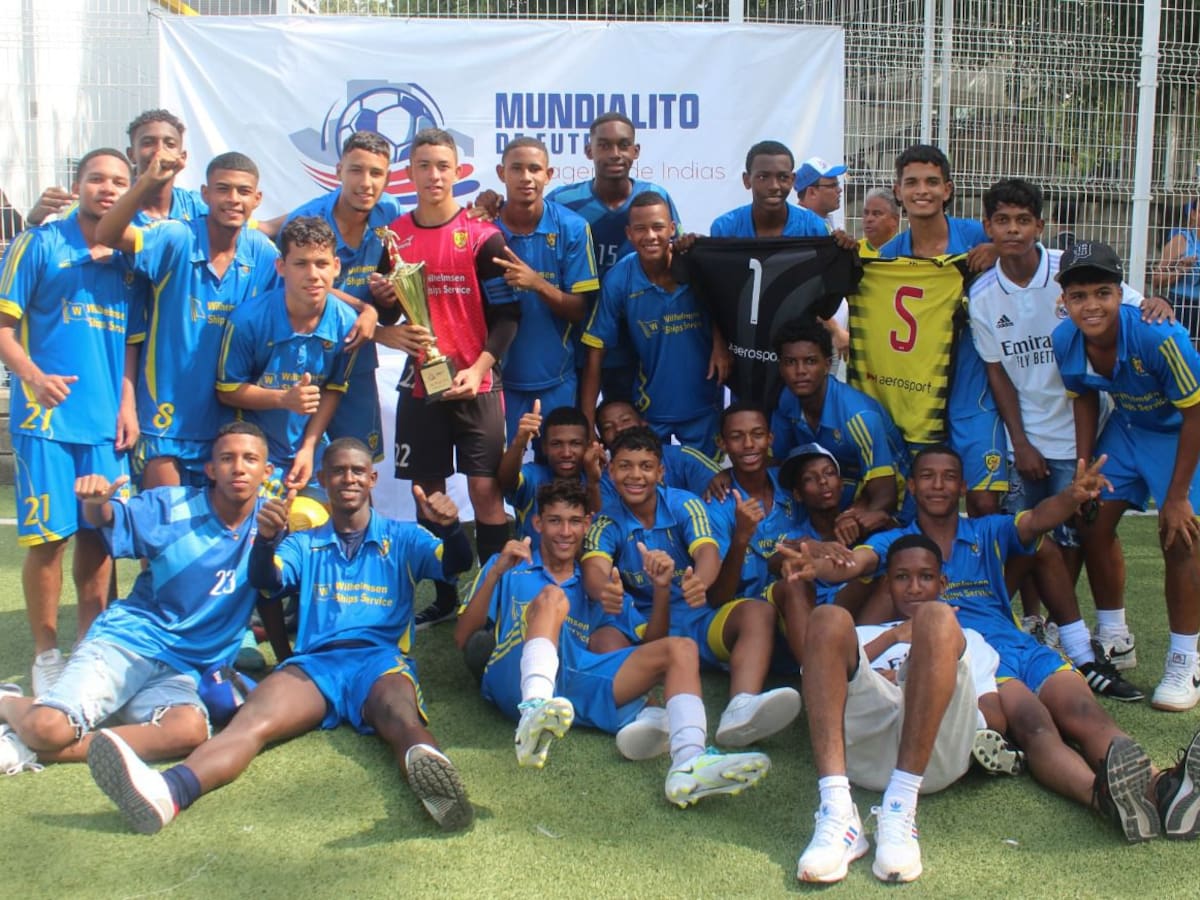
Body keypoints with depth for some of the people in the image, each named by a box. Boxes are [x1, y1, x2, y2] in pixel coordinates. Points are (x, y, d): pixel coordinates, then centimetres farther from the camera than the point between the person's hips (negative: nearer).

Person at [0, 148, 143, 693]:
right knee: (48, 537, -1)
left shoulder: (129, 261, 12)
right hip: (45, 418, -4)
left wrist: (127, 404, 4)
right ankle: (46, 653, 12)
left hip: (106, 422, 4)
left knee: (100, 536, 7)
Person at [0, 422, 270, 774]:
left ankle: (32, 750, -18)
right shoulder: (172, 506, 1)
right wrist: (96, 503, -14)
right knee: (47, 728, -26)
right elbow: (111, 520, 9)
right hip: (126, 639, -1)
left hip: (183, 669, 2)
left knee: (190, 729, -34)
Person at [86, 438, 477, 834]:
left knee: (401, 717, -38)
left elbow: (457, 565, 5)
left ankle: (430, 769, -73)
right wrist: (266, 537, -17)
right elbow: (265, 580, 7)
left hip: (381, 657, -1)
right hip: (314, 662, 2)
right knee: (253, 718, -31)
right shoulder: (303, 544, 27)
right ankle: (167, 791, -58)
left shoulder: (402, 538, 22)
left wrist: (449, 527, -20)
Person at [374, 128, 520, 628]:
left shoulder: (482, 236, -3)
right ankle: (443, 598, 21)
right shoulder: (393, 237, 6)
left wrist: (477, 369, -16)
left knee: (484, 487, -6)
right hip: (419, 384, 3)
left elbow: (507, 315, -5)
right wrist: (389, 334, -11)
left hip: (475, 384, -3)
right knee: (427, 492, 8)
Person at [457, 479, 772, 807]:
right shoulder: (510, 569, 21)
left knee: (680, 648, -9)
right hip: (516, 681, -3)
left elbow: (651, 645, 22)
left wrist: (661, 588, 5)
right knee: (552, 597, -27)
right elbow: (461, 638, 7)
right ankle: (535, 712, -56)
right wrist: (495, 573, -7)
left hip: (579, 685, 4)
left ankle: (688, 766, -39)